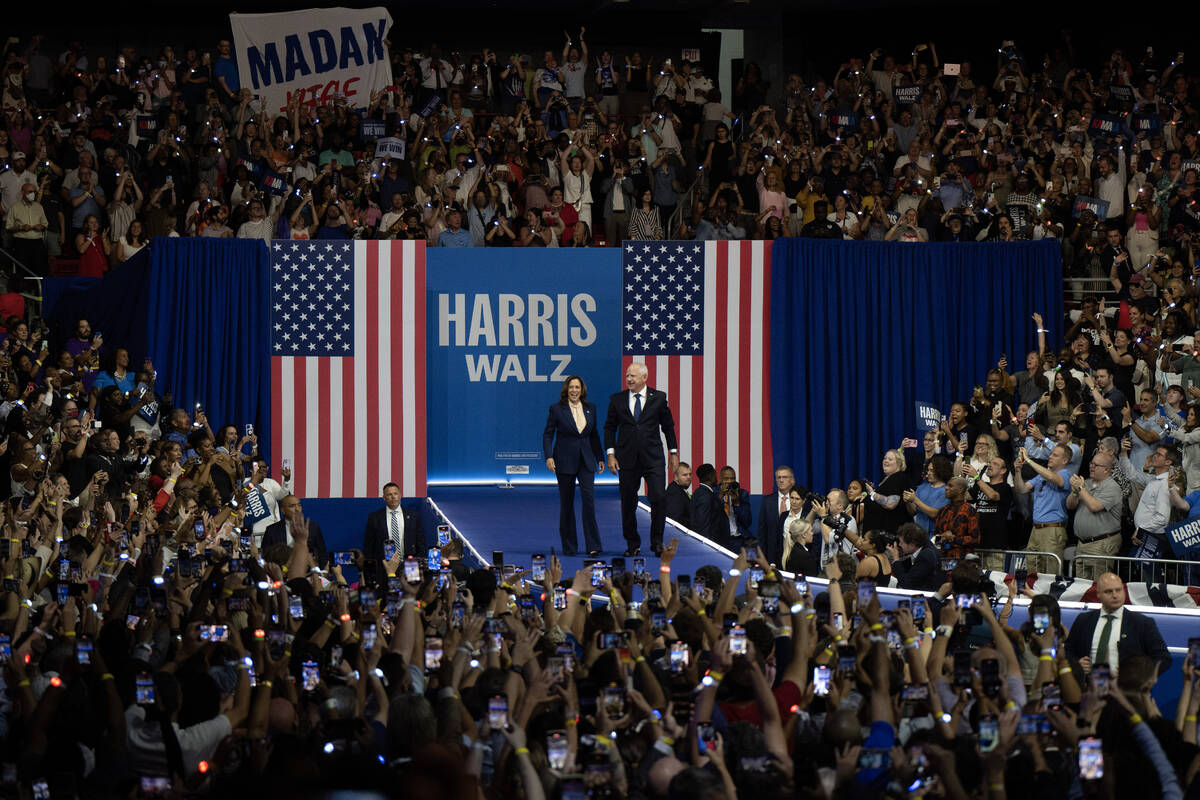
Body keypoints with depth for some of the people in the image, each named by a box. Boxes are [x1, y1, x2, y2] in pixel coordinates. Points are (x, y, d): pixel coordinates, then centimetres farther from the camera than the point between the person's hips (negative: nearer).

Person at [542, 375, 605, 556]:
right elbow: (547, 434, -2)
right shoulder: (556, 409, -2)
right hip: (565, 461, -2)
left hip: (586, 461, 2)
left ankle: (593, 546, -12)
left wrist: (600, 458, 15)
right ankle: (569, 546, 13)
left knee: (589, 498, -11)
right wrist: (549, 457, -14)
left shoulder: (590, 408, 8)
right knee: (567, 503, 4)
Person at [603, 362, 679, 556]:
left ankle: (657, 541, 0)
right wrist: (610, 454, 0)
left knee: (659, 498, -11)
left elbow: (668, 425, 10)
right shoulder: (617, 400, 6)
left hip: (653, 458, -1)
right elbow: (610, 427, 9)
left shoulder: (658, 398, 4)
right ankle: (632, 544, 14)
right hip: (627, 459, 1)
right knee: (628, 503, 4)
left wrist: (673, 452, 9)